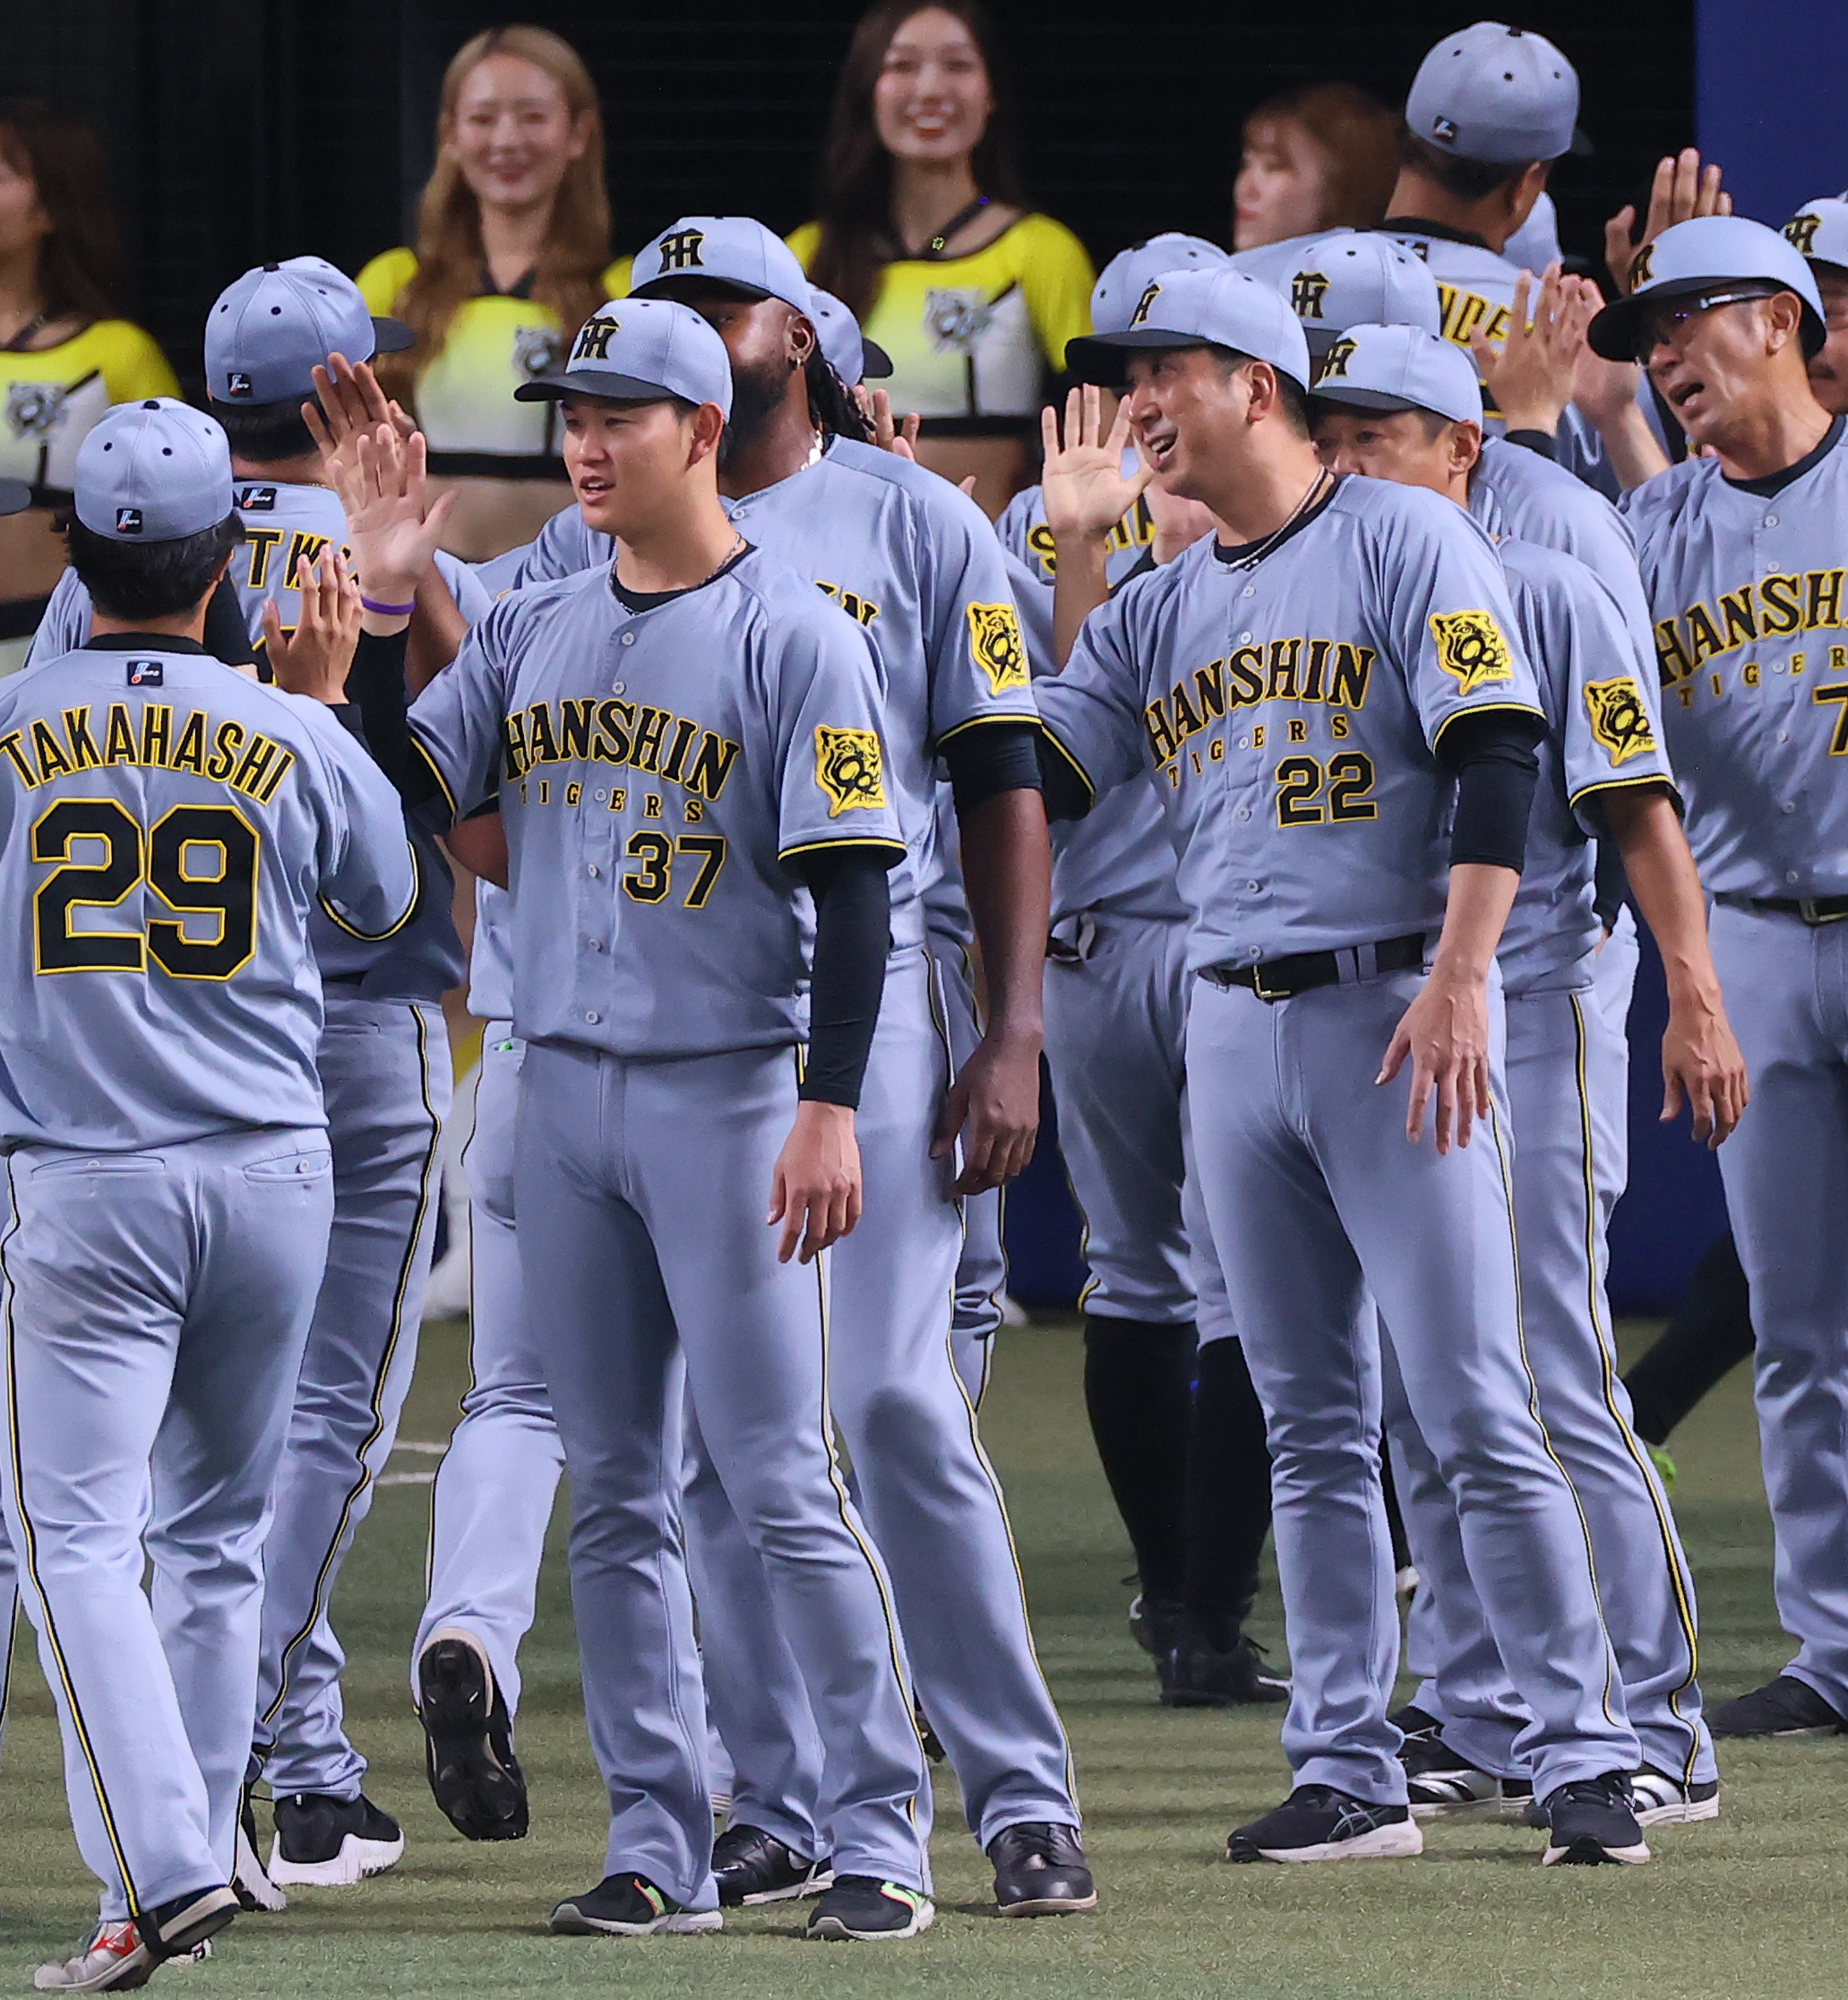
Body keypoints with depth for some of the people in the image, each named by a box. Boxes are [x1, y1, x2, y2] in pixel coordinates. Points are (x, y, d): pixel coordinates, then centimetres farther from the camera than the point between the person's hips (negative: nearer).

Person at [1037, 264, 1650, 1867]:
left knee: (1474, 1409, -10)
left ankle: (1587, 1759, -7)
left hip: (1396, 1013, -6)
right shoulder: (1158, 615, 17)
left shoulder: (1404, 542, -2)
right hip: (1238, 1032, 6)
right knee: (1312, 1429, 7)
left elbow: (1497, 757, -11)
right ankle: (1350, 1774, 9)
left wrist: (1458, 980, -21)